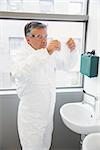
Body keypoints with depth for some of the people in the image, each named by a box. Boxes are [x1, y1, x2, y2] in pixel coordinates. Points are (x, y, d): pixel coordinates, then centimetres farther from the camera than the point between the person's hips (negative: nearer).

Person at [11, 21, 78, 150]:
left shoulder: (50, 54, 4)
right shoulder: (21, 56, -16)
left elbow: (67, 64, 12)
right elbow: (20, 74, -37)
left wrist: (71, 50, -9)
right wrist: (46, 52, -43)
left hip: (48, 114, 6)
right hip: (31, 116, -6)